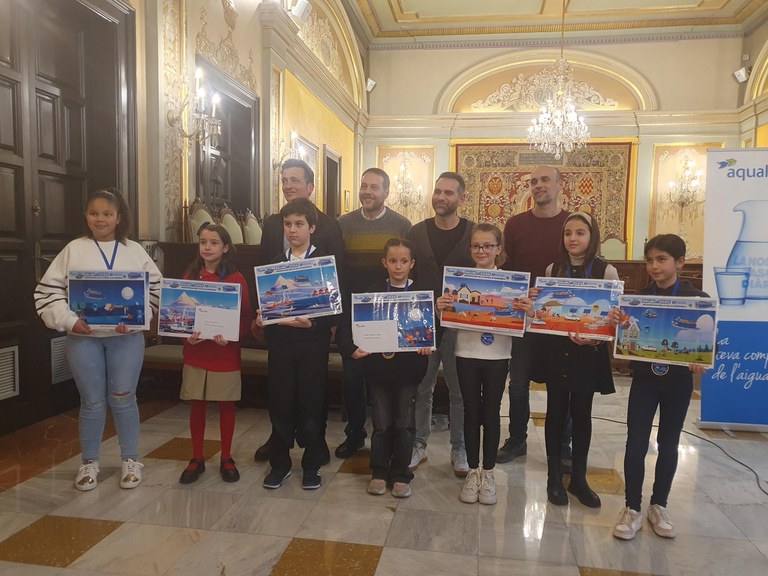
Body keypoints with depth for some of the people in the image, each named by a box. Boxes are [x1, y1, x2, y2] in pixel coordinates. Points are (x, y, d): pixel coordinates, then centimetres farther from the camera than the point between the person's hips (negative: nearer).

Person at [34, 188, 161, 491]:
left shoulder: (134, 250, 5)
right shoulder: (73, 250, 3)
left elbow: (155, 289, 2)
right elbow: (48, 291, 2)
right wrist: (69, 320, -12)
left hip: (126, 337, 0)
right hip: (83, 337, 0)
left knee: (123, 398, 5)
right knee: (92, 401, 8)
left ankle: (131, 460, 21)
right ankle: (89, 463, 26)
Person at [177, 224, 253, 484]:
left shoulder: (236, 279, -5)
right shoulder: (190, 276, 3)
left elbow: (245, 317, -4)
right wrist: (186, 335, -12)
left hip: (226, 354, -2)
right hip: (195, 353, 2)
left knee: (226, 405, 8)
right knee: (197, 405, 10)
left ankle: (226, 458, 23)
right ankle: (197, 459, 25)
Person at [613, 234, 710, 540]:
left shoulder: (697, 299, -5)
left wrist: (701, 362, -21)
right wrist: (617, 322, -20)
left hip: (678, 379, 0)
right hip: (644, 377, 1)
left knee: (668, 444, 13)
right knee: (636, 443, 1)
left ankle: (659, 505, 30)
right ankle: (632, 508, 15)